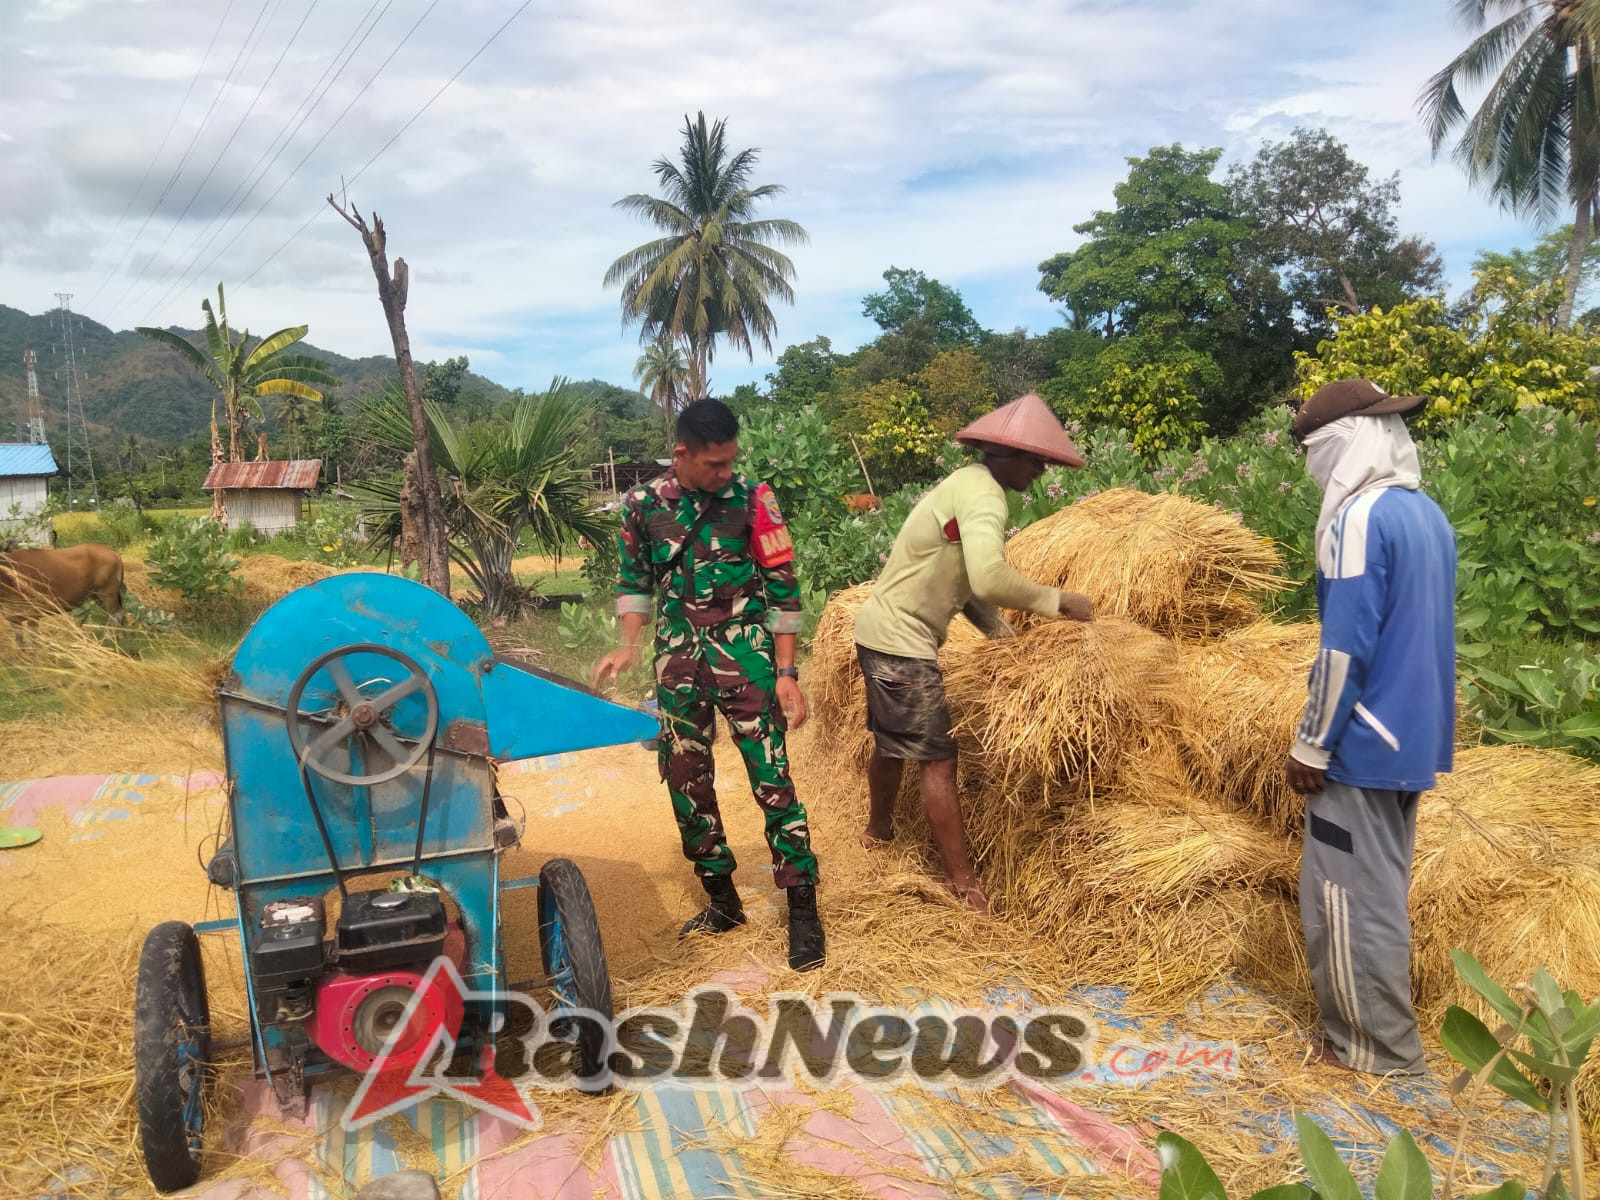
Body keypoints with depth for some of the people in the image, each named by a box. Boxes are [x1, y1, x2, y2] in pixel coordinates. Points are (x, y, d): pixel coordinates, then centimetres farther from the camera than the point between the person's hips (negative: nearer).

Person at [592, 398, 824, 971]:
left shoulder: (750, 499, -6)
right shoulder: (643, 505, 0)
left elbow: (782, 586, -4)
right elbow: (634, 579, 12)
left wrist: (786, 673, -6)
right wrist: (629, 647, -3)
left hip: (744, 655, -3)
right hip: (678, 661, 3)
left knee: (771, 779, -6)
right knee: (686, 783, 8)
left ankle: (803, 912, 5)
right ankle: (722, 900, 25)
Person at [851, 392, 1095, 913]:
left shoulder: (965, 485, 12)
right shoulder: (984, 494, -19)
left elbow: (966, 583, 14)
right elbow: (989, 579, -36)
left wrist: (1006, 636, 7)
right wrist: (1058, 601, -25)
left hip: (882, 633, 10)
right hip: (902, 641, -10)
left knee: (893, 743, 26)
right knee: (937, 759, -3)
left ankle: (878, 830, 46)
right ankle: (963, 881, 7)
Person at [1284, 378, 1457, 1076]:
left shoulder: (1359, 518, -19)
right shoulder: (1426, 513, 10)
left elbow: (1346, 647, -22)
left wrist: (1310, 746, -14)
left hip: (1363, 741, -9)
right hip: (1412, 735, 9)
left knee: (1348, 894, 3)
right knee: (1380, 886, 19)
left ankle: (1377, 1047, 14)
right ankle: (1382, 1029, 31)